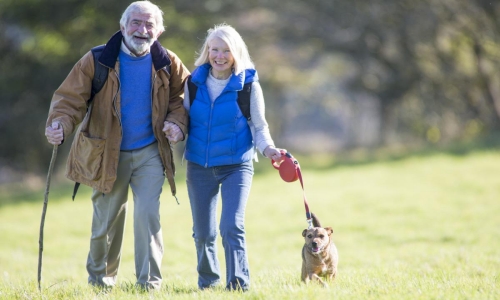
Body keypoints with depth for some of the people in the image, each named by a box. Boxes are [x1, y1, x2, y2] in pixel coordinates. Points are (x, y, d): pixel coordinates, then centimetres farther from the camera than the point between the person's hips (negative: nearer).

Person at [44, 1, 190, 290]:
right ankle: (100, 279, 28)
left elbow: (181, 95, 11)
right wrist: (59, 125, -34)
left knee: (148, 214, -13)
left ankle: (150, 281, -5)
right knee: (107, 220, 10)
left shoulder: (167, 63, -3)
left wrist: (177, 122, -10)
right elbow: (71, 97, -14)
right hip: (108, 155, 0)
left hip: (150, 154, 1)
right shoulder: (97, 61, -11)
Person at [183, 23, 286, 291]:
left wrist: (268, 149, -17)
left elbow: (259, 127, 0)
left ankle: (238, 284, -12)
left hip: (236, 166, -3)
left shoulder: (249, 85, -6)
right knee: (203, 233, 9)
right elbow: (185, 119, 12)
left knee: (232, 228, -17)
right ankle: (207, 280, 31)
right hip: (199, 166, 3)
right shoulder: (195, 81, 1)